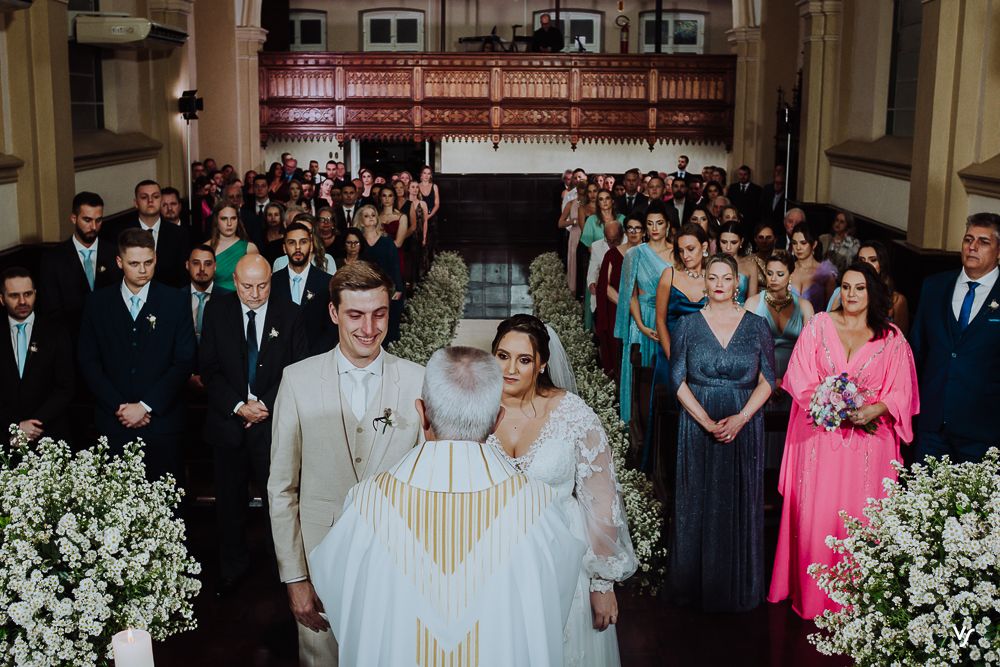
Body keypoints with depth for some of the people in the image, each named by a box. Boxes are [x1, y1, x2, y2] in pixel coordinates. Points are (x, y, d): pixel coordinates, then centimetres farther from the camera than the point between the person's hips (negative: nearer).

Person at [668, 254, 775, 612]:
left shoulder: (756, 326, 1)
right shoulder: (688, 326, 0)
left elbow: (768, 380, 0)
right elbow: (678, 380, -4)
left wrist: (740, 418, -14)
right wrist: (708, 423, -14)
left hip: (745, 426, 0)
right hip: (698, 425, 0)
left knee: (741, 503, 6)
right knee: (699, 502, 6)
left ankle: (739, 586, 21)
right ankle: (697, 581, 20)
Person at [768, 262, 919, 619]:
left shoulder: (891, 338, 4)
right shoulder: (819, 325, 4)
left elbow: (900, 393, 2)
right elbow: (800, 379, -1)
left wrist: (871, 410, -16)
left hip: (869, 439, 0)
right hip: (821, 437, 0)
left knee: (859, 520, 1)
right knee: (815, 517, 0)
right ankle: (811, 596, 14)